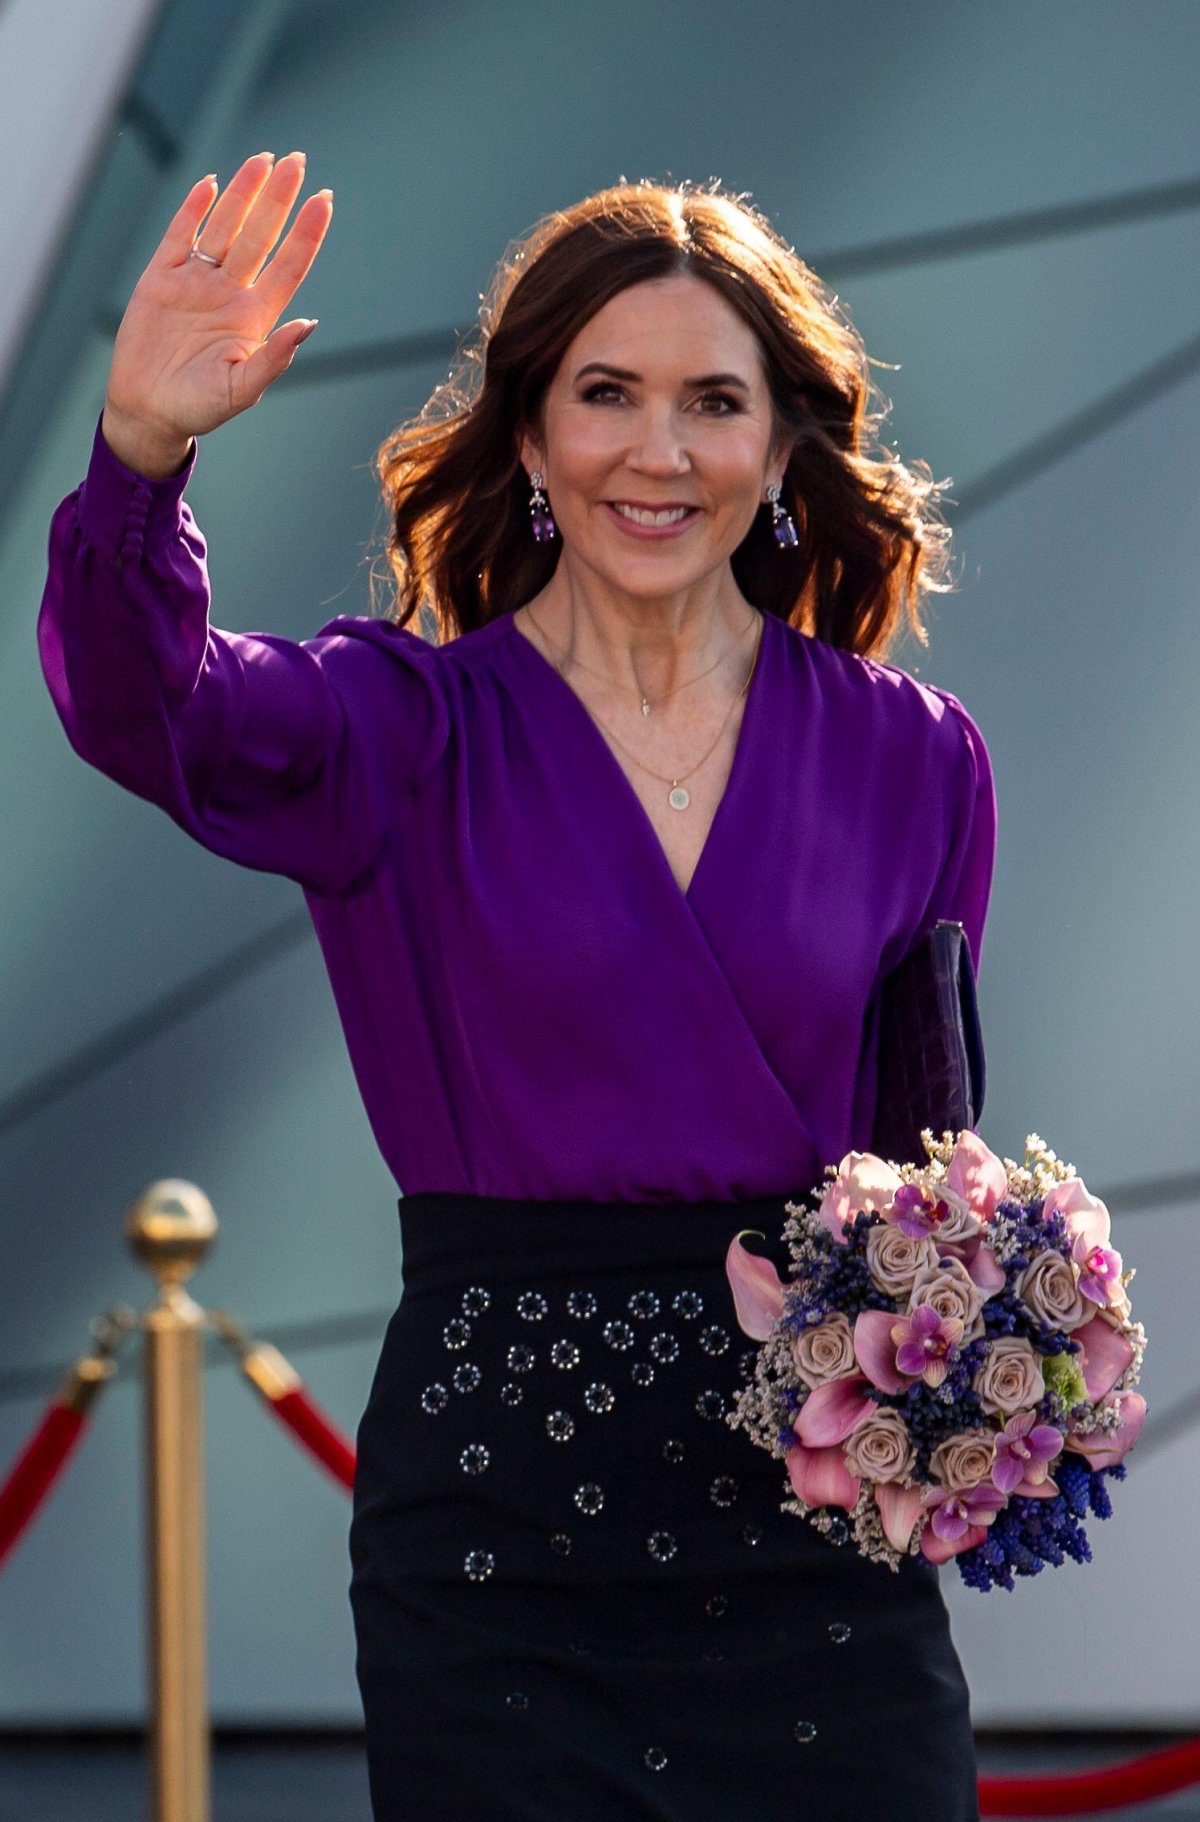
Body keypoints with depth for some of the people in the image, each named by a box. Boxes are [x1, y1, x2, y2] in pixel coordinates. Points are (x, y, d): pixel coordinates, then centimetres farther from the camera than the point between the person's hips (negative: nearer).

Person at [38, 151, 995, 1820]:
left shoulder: (912, 760, 7)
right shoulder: (408, 730, 1)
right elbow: (141, 704, -19)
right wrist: (144, 448, -38)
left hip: (815, 1516, 2)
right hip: (496, 1485, -1)